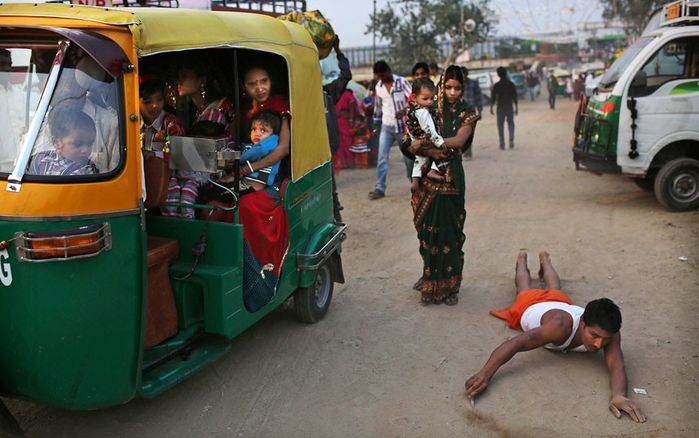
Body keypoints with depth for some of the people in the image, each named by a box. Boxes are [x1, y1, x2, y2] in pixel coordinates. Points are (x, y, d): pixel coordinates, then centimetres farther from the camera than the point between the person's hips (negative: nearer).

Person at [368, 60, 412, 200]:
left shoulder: (402, 82, -6)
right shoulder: (379, 86, 7)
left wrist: (404, 110, -31)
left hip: (403, 126, -2)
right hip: (387, 127, 3)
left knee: (409, 156, 9)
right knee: (382, 157, -10)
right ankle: (380, 187, -10)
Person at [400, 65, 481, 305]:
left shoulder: (467, 114, 2)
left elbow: (459, 141, -16)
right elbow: (408, 143, -2)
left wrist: (424, 143, -18)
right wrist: (428, 151, -21)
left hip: (451, 180, -2)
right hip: (427, 178, 2)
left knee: (450, 229, 1)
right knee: (428, 229, 8)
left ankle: (450, 285, 11)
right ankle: (430, 277, 25)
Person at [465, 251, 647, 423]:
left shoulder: (608, 332, -44)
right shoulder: (561, 326, -55)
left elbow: (616, 365, -54)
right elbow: (515, 343, -62)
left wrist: (618, 395, -78)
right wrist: (484, 375, -77)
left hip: (561, 303, 3)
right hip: (531, 307, -3)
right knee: (526, 291, 35)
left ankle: (544, 258, 67)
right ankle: (522, 259, 63)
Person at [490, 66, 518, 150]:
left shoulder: (496, 85, -7)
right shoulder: (511, 84, -2)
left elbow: (493, 97, -7)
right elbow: (514, 97, -2)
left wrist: (491, 108, 3)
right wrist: (516, 108, 5)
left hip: (500, 108, -1)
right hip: (509, 108, 1)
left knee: (500, 126, 8)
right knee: (511, 124, 15)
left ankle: (502, 144, 4)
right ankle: (511, 139, -6)